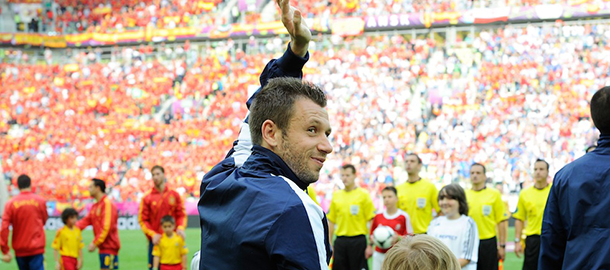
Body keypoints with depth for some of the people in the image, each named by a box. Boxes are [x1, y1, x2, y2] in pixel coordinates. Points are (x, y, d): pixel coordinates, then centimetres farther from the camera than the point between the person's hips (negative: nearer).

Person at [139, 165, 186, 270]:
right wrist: (152, 234, -13)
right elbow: (143, 220, 1)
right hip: (155, 241, -1)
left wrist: (180, 228, -11)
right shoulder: (147, 198, 2)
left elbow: (182, 215, 9)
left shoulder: (174, 195, 6)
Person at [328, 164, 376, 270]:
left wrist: (370, 245, -10)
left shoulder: (363, 195, -2)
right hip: (340, 241, 4)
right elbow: (331, 221, 14)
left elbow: (371, 221, -4)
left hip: (358, 241, -4)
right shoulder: (336, 195, 10)